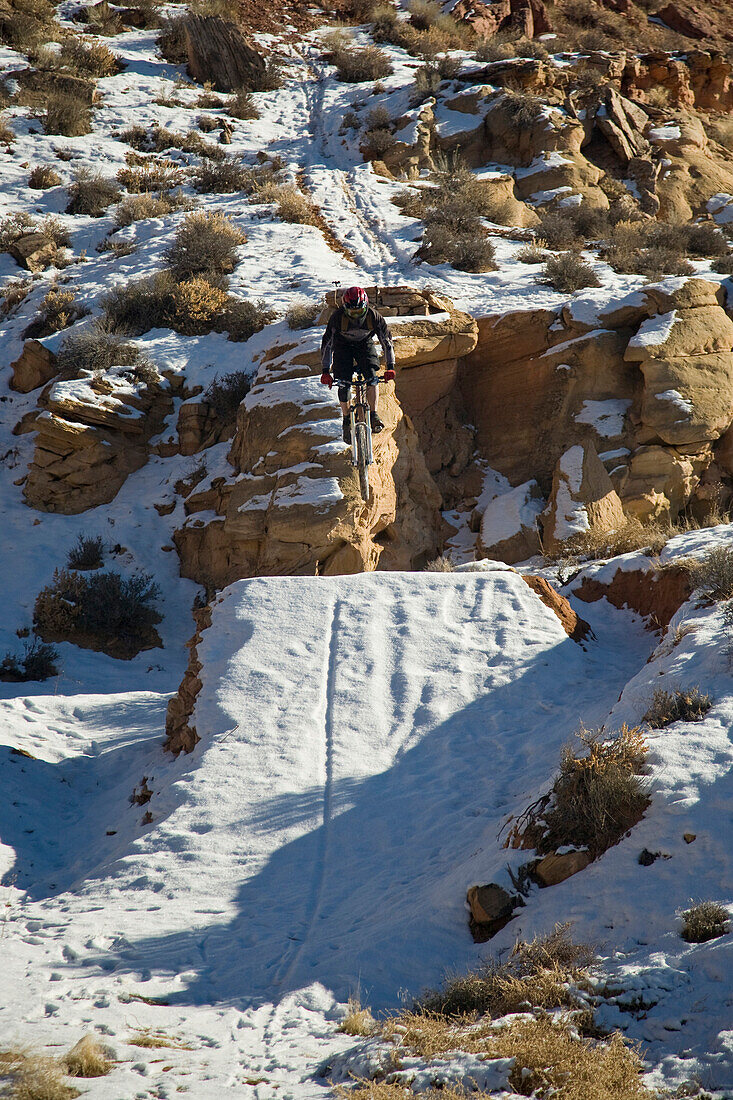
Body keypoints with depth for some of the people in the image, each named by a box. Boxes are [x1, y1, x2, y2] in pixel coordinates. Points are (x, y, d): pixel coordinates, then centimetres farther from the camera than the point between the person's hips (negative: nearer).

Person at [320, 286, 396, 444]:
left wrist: (390, 366, -26)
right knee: (343, 383, -13)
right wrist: (326, 370, -29)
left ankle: (373, 415, -14)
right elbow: (327, 342, -25)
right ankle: (346, 421, 4)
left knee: (371, 375, -22)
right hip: (343, 345, -1)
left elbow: (386, 340, -19)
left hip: (364, 344, 1)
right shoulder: (338, 317, -31)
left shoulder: (373, 316, -28)